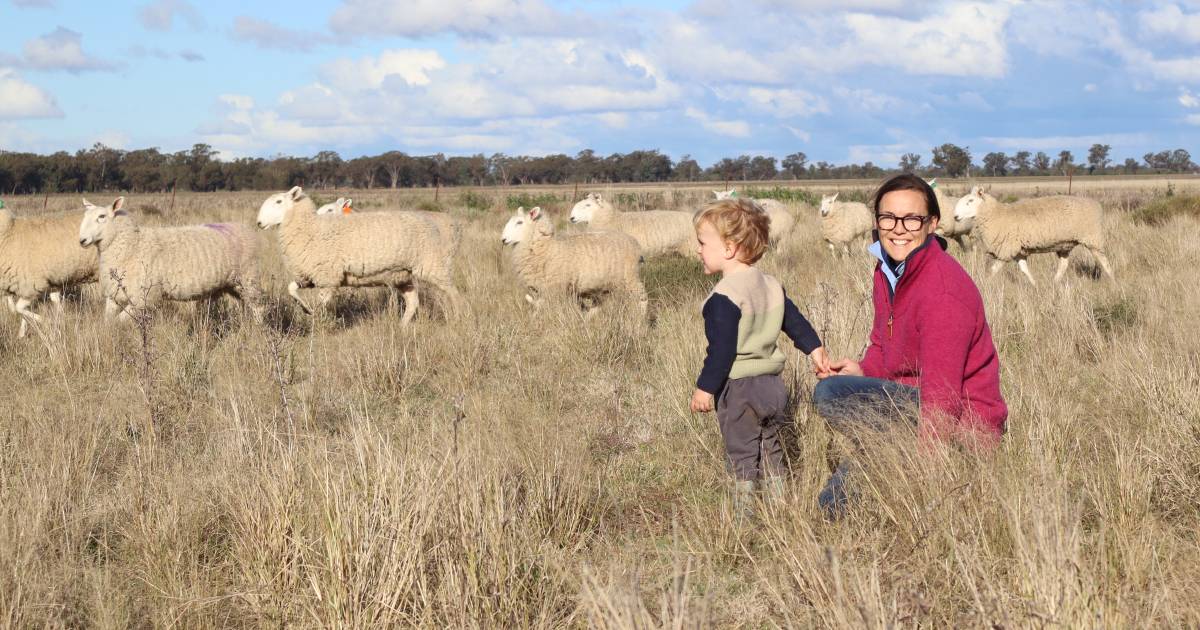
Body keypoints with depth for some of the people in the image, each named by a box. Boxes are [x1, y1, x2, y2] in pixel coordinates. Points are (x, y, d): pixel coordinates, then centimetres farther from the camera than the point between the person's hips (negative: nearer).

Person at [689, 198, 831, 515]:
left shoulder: (723, 297, -19)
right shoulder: (771, 285, 7)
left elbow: (722, 350, -20)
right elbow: (795, 321, 13)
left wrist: (705, 388, -15)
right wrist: (814, 348, 22)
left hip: (737, 387, -8)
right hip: (771, 382, 8)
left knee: (741, 456, 1)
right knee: (771, 451, 18)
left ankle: (744, 514, 4)